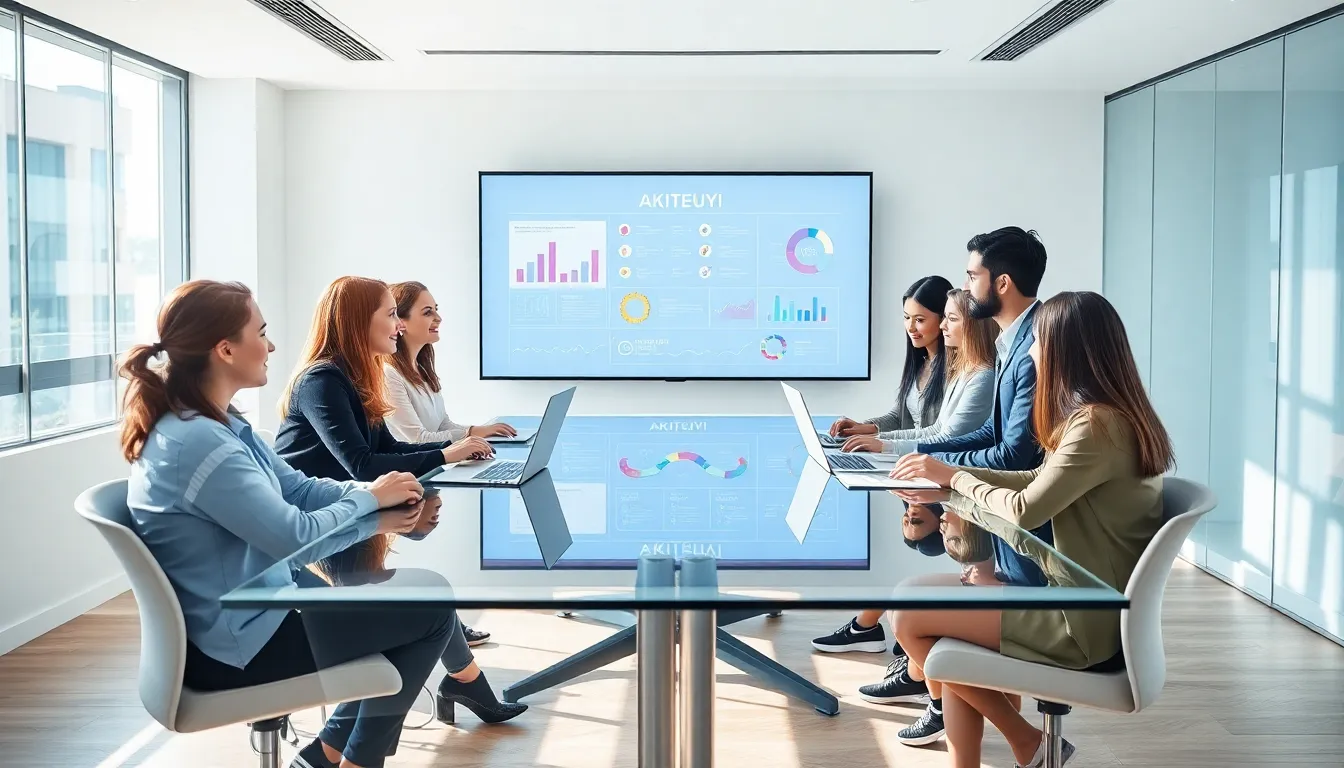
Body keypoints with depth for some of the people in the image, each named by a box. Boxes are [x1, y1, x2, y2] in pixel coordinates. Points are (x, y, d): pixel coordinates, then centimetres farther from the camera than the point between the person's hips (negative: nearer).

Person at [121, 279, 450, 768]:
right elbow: (295, 536, -26)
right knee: (431, 614, -4)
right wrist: (370, 500, -9)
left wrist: (377, 510, -7)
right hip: (238, 645, -10)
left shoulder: (217, 424, 5)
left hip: (249, 612, 10)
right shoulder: (197, 443, -28)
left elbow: (297, 488, 8)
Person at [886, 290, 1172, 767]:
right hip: (1086, 602, 10)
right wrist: (947, 485, 10)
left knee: (908, 617, -8)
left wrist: (957, 477, -1)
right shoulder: (1111, 416, 9)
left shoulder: (1095, 425, -22)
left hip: (1082, 621, -10)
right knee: (948, 598, 14)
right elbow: (1040, 483, 16)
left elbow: (1025, 510, -19)